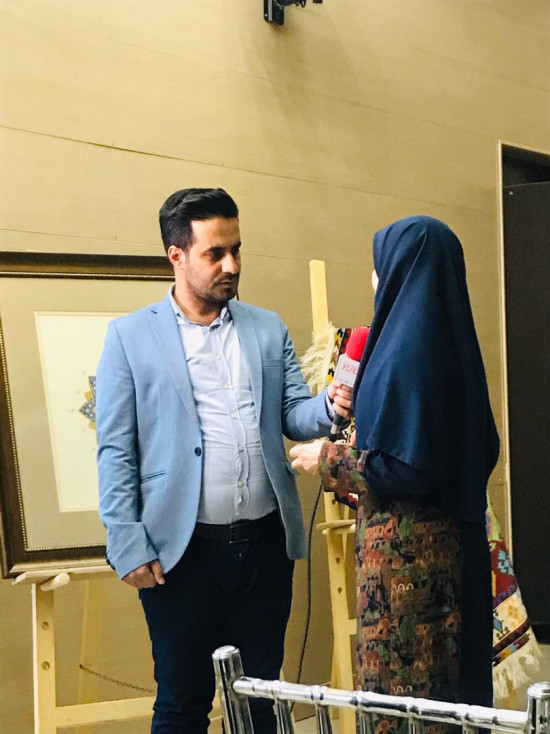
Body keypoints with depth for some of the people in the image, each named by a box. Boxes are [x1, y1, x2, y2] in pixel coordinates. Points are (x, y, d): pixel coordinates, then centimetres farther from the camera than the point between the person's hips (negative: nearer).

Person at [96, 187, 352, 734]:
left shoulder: (269, 330, 10)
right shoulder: (130, 336, -1)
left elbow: (293, 417, 7)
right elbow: (116, 452, -2)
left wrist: (330, 406, -15)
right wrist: (128, 549, -8)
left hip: (265, 543, 3)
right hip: (183, 552, -3)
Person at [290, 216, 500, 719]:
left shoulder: (406, 352, -20)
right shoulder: (451, 342, 5)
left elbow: (403, 470, -23)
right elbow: (483, 449, 12)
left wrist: (330, 460, -8)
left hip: (404, 546, -9)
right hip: (454, 539, 9)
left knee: (399, 683, 4)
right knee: (448, 675, 18)